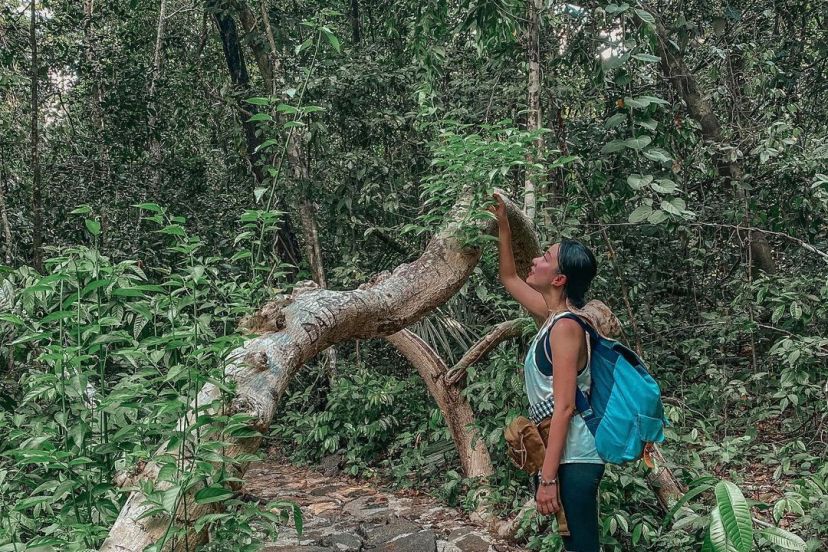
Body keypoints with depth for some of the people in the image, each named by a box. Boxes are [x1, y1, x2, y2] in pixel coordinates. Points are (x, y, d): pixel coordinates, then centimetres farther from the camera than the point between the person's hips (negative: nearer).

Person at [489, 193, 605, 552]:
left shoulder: (565, 326, -17)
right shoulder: (554, 314, 9)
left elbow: (564, 407, -21)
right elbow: (509, 279, 27)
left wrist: (548, 478, -21)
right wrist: (503, 226, 21)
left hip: (572, 458, -9)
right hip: (564, 454, 10)